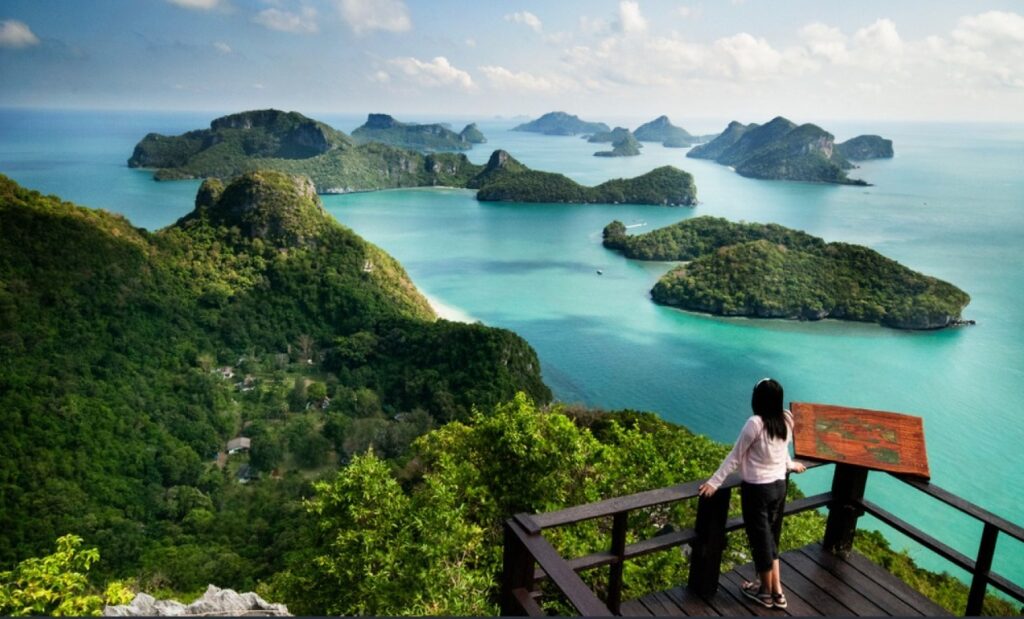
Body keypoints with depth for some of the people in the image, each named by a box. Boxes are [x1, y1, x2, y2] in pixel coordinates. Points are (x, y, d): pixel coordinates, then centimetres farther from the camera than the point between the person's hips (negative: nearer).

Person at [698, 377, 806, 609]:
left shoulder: (755, 423, -21)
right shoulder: (787, 420, -1)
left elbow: (735, 456, -16)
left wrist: (714, 482, -10)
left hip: (757, 488, -6)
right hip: (779, 485, 7)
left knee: (761, 539, 9)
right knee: (771, 538, 19)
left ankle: (766, 591, 25)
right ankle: (777, 591, 25)